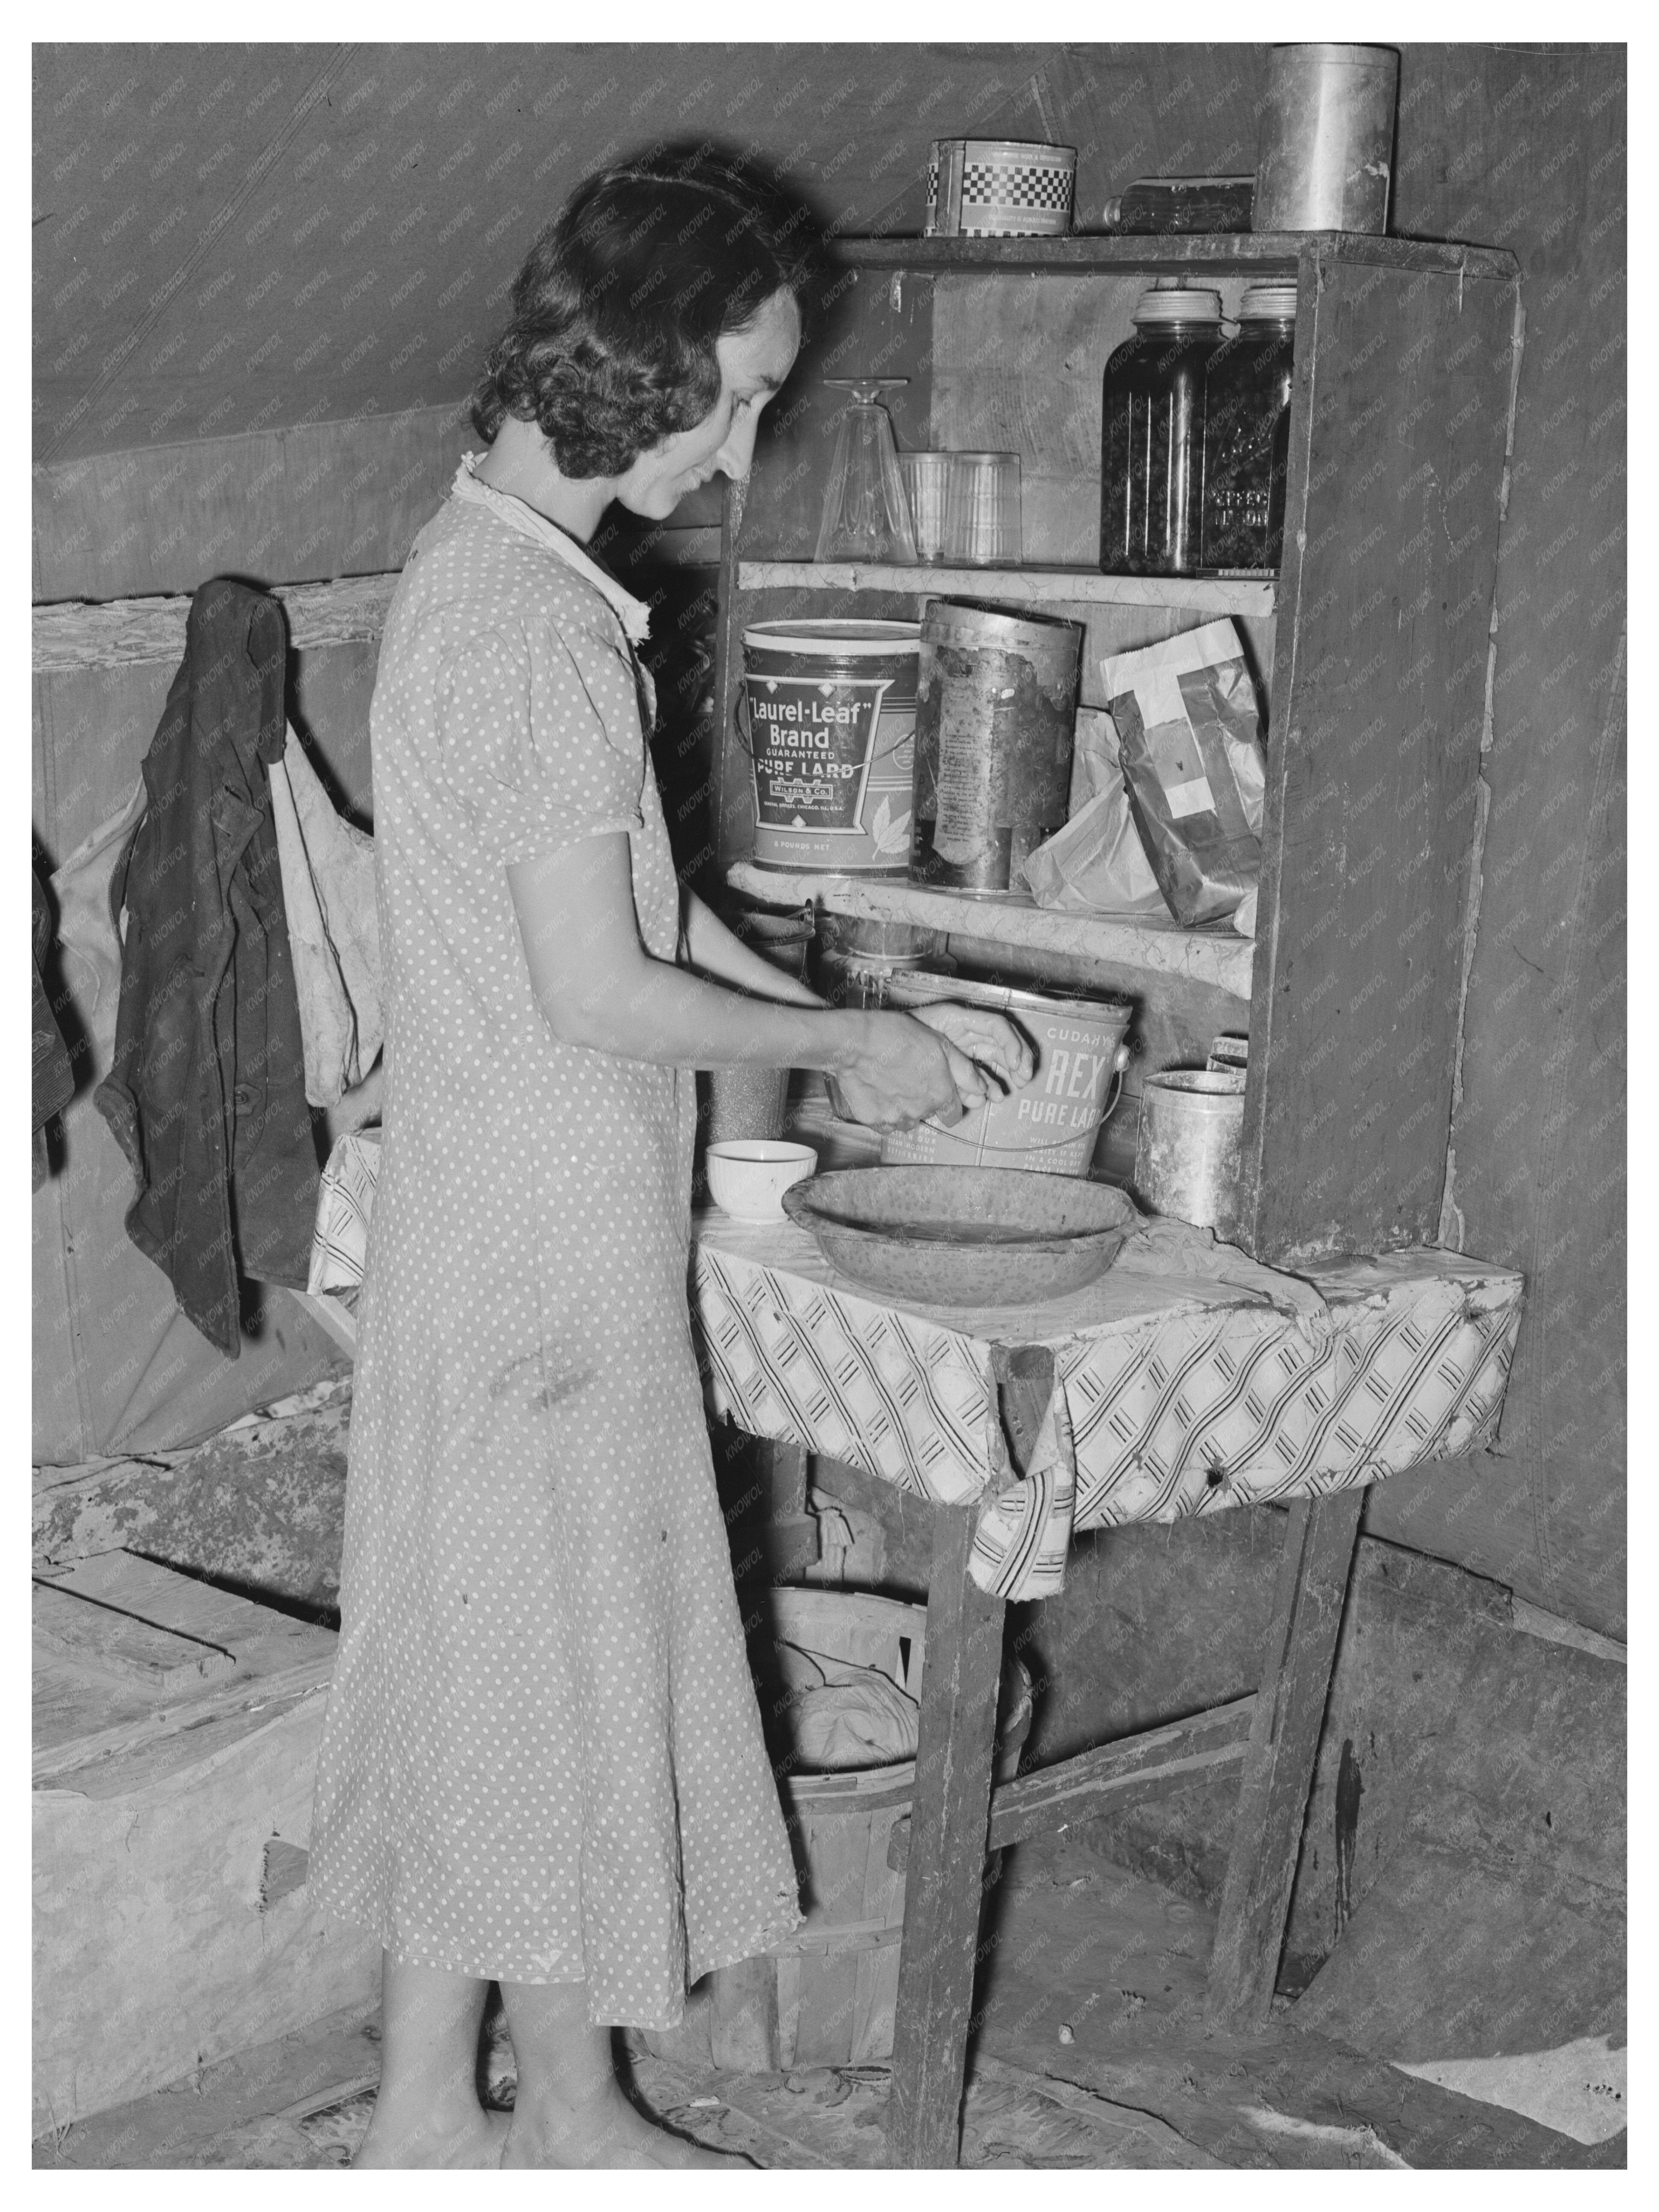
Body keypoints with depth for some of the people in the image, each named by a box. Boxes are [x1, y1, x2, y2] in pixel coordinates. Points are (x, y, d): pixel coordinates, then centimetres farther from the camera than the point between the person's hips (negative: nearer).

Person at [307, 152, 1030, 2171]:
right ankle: (572, 2117, 24)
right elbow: (597, 994, -22)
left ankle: (427, 2108, 29)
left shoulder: (493, 567, 10)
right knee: (561, 1666, 5)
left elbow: (632, 900, 16)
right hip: (545, 1246, -10)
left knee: (472, 1666, 16)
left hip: (495, 1227, 10)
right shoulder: (530, 627, -22)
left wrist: (834, 1031, 12)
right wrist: (848, 1047, -9)